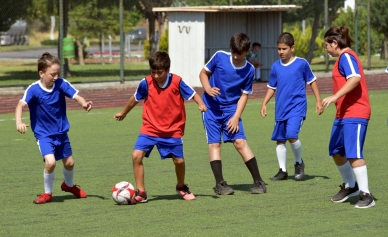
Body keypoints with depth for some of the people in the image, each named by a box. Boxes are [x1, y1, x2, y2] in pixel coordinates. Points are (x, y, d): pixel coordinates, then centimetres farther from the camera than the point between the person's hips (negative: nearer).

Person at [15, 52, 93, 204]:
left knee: (69, 162, 16)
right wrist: (19, 122, -50)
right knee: (50, 162, -22)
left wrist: (84, 103, -42)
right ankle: (47, 194, 2)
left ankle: (69, 185, 49)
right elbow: (21, 105, -32)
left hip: (61, 132, 4)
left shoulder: (61, 84, -14)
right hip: (43, 134, -4)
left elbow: (76, 96, -20)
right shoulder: (34, 89, -22)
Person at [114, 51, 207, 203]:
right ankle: (141, 193, -5)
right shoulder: (146, 83, -8)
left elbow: (193, 94, -6)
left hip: (172, 130, -1)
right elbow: (135, 98, 9)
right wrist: (123, 113, 23)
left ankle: (181, 187, 32)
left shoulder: (177, 82, -12)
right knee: (136, 155, -15)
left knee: (179, 160, 0)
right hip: (150, 129, 1)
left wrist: (201, 104, -28)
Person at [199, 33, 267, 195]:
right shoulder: (219, 57, -10)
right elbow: (203, 73, 2)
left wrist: (236, 117, -10)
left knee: (240, 142, -8)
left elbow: (244, 95, -1)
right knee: (214, 143, -5)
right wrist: (208, 89, -17)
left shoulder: (249, 70, -7)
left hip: (231, 109, 0)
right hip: (212, 108, 0)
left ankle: (258, 182, -2)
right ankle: (220, 183, -2)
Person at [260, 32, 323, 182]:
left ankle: (299, 163, 4)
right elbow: (271, 87, 15)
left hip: (297, 106, -5)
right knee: (280, 140, 6)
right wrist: (264, 104, 5)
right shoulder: (276, 67, 6)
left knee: (292, 135, -20)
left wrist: (318, 101, 3)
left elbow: (312, 81, 6)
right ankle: (282, 171, 18)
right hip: (281, 108, 5)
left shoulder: (301, 63, -4)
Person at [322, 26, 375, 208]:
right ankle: (350, 186, 34)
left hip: (355, 114, -11)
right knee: (336, 151, 17)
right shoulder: (342, 58, 17)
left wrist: (335, 97, -33)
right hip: (343, 114, 11)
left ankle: (366, 195, -12)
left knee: (353, 154, -15)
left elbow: (355, 78, -28)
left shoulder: (346, 56, -13)